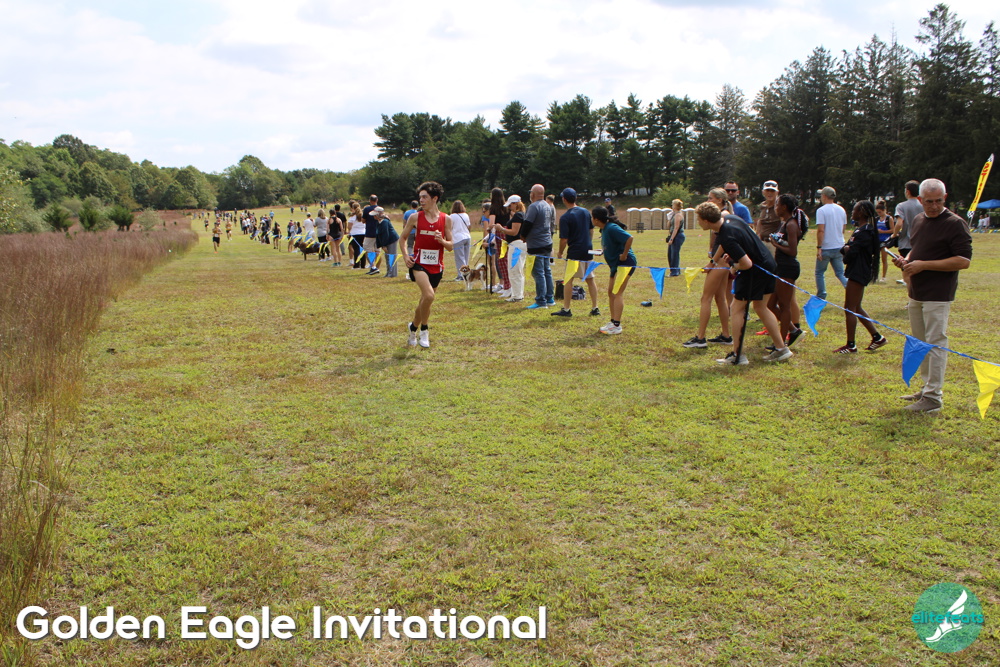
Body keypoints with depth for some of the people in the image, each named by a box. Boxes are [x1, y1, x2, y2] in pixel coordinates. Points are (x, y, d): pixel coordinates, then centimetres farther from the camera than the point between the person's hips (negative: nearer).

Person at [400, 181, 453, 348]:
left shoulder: (446, 219, 2)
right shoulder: (415, 217, -1)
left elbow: (450, 246, 5)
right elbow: (402, 237, 11)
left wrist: (441, 240, -16)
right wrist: (405, 255, -3)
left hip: (436, 266, 3)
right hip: (419, 263, -3)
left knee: (425, 300, 12)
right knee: (429, 296, -25)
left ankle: (413, 328, 36)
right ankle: (423, 329, -6)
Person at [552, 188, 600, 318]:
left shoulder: (565, 217, -13)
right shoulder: (585, 212, 6)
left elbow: (564, 239, -14)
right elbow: (591, 230, 14)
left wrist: (560, 253, 0)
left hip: (574, 252, -6)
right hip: (588, 250, 6)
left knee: (568, 279, 2)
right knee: (590, 279, 11)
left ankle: (566, 309, 3)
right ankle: (595, 308, 14)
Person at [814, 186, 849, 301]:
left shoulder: (821, 210, -11)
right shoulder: (841, 210, 9)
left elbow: (820, 230, -18)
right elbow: (843, 229, 15)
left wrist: (819, 247, -17)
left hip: (826, 247, -5)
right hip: (839, 247, 5)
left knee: (820, 273, 10)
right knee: (840, 273, 11)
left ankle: (821, 299, 11)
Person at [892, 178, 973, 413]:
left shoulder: (955, 224, -11)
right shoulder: (918, 220, 13)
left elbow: (964, 261, -17)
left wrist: (924, 265, -20)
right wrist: (905, 260, 4)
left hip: (938, 295, -8)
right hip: (916, 294, 8)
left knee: (935, 343, -6)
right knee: (921, 343, 14)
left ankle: (933, 397, -3)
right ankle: (927, 387, 25)